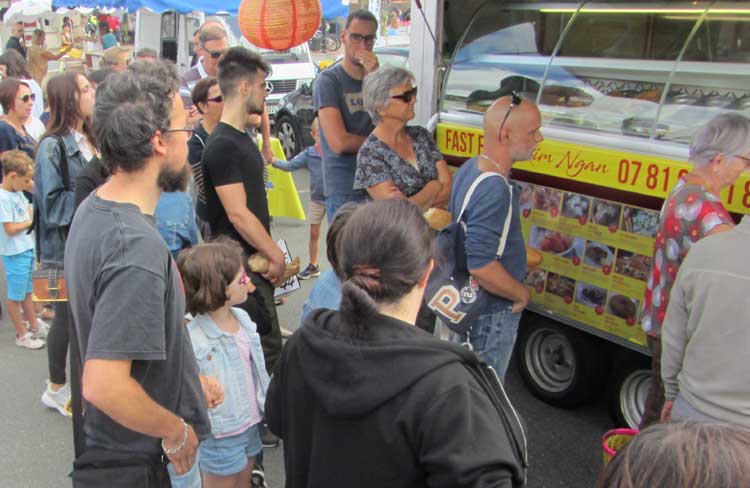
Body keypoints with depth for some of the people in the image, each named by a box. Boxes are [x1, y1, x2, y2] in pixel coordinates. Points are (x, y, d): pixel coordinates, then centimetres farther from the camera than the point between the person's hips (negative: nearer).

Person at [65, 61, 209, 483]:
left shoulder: (92, 208, -1)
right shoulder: (139, 247, -33)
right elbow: (104, 386, -35)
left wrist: (190, 378, 13)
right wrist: (177, 429, -19)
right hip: (144, 454, -8)